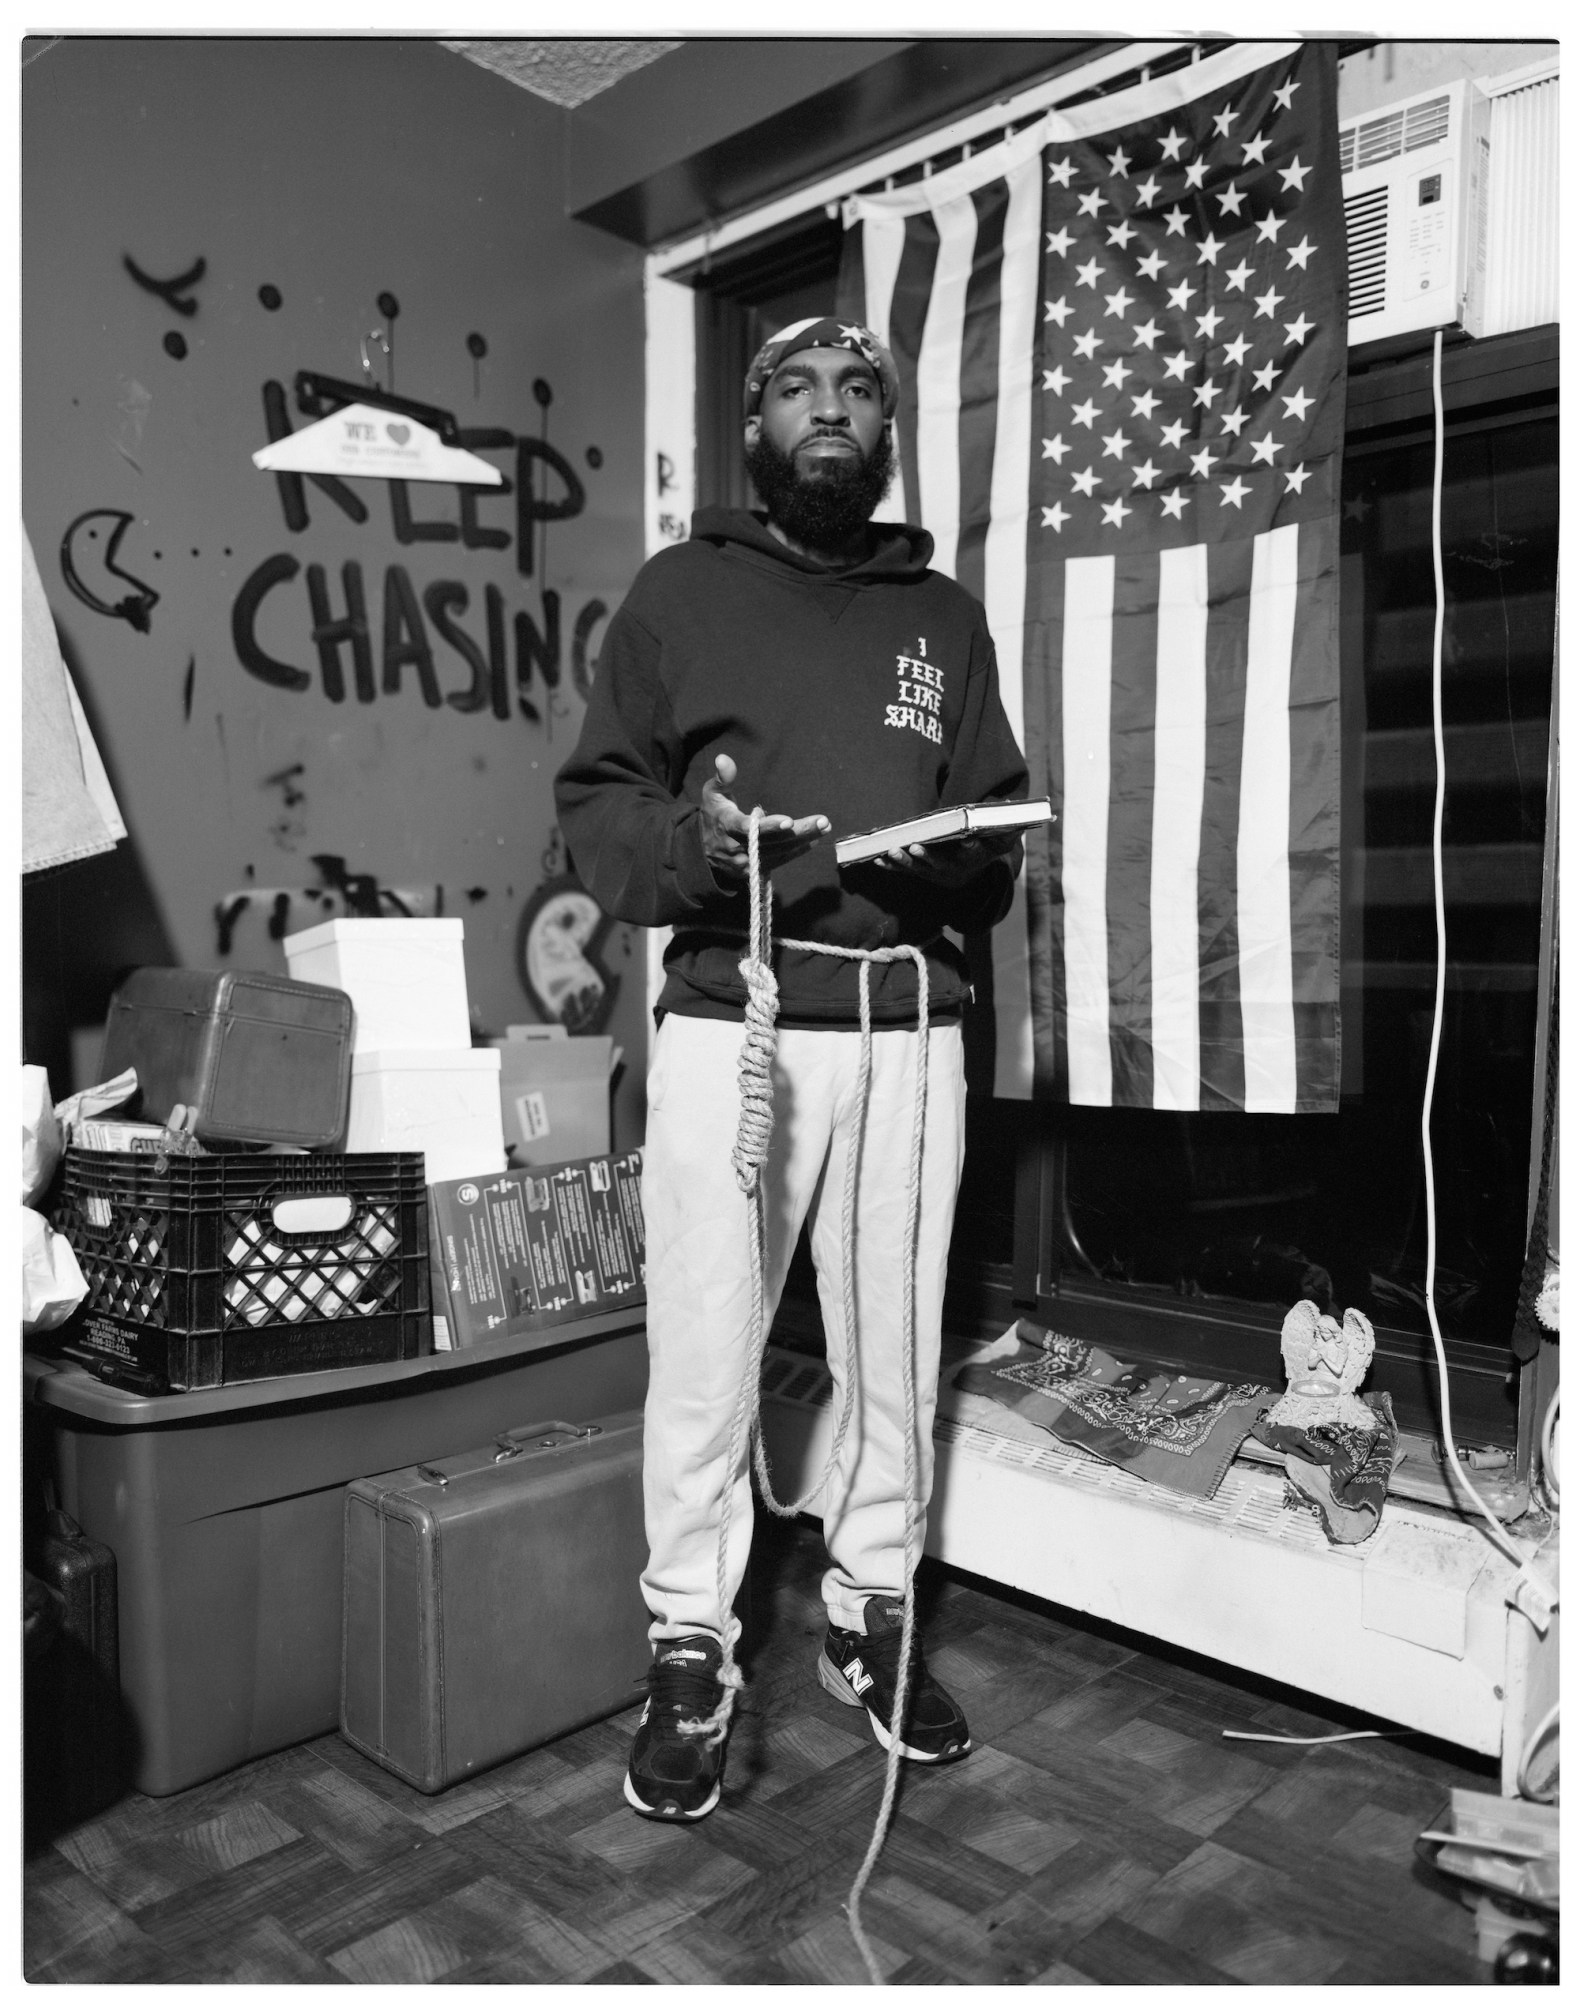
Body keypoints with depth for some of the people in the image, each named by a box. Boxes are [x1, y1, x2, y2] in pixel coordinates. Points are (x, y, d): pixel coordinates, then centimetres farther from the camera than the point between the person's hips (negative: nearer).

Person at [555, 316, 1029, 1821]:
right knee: (703, 1357, 1)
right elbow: (592, 801, 4)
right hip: (728, 1028, -2)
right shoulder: (679, 592, 8)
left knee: (892, 1348, 10)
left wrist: (954, 861, -8)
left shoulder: (944, 615, 16)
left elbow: (1004, 828, 15)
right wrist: (683, 838, -16)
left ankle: (868, 1619, 30)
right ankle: (687, 1658, 19)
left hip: (908, 1032, 3)